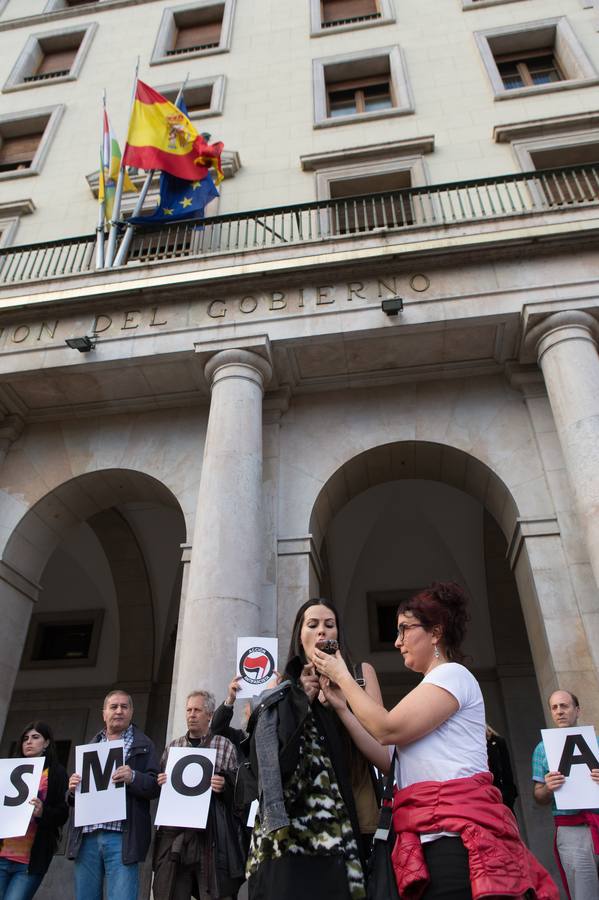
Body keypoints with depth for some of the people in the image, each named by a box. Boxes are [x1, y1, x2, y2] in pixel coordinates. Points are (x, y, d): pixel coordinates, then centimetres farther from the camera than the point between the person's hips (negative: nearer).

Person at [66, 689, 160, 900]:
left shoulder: (143, 745, 6)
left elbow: (155, 786, -3)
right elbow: (74, 798, 23)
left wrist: (133, 778, -22)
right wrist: (72, 788, 0)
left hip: (121, 837, -4)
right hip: (86, 837, 4)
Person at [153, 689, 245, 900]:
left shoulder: (225, 745, 4)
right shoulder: (172, 747, 16)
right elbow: (159, 787, 23)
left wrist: (224, 787, -16)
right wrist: (160, 783, 1)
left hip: (211, 834, -3)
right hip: (174, 833, 3)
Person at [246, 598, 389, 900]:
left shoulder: (360, 673, 5)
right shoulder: (283, 688, 12)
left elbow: (386, 759, -3)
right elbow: (269, 765, 3)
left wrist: (341, 706, -14)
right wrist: (300, 701, -5)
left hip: (348, 825, -1)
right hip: (290, 828, 1)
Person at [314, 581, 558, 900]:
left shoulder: (452, 674, -4)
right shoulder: (429, 690, 26)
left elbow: (388, 729, -15)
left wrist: (343, 677, -4)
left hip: (456, 834, -9)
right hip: (432, 836, 9)